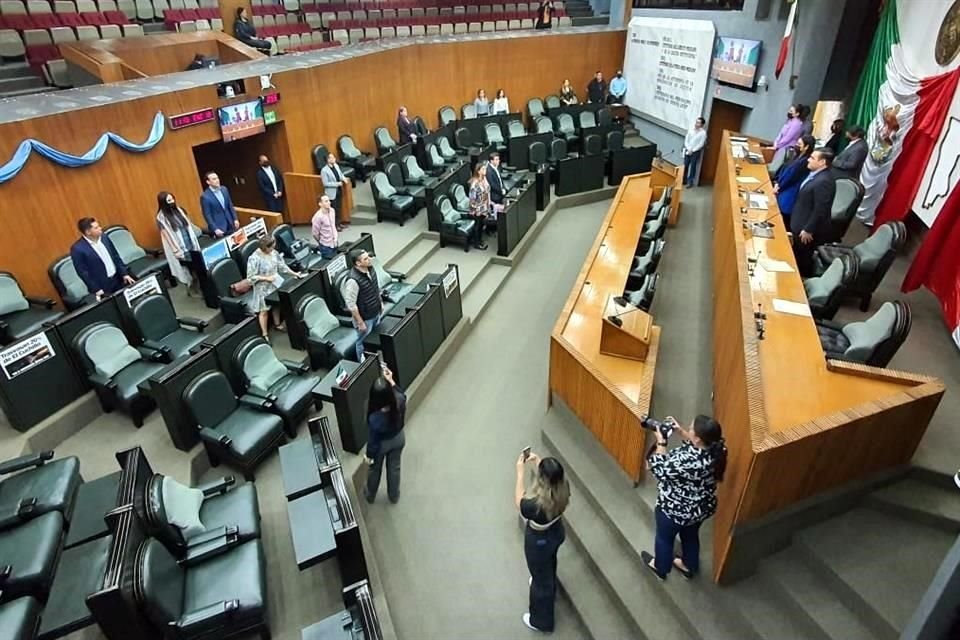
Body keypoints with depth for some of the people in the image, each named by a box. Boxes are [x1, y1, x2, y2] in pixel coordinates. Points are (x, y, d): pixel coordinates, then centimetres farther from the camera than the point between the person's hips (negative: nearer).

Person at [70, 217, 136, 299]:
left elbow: (116, 257, 10)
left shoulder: (104, 237, 2)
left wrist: (124, 274, 5)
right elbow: (83, 272, -11)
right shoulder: (77, 248, -14)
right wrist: (96, 290, -13)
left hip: (119, 280, 5)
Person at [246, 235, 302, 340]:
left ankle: (278, 325, 42)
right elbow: (251, 277, -21)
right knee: (264, 311, 3)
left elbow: (282, 266, 6)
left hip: (275, 283, 6)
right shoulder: (254, 258, -24)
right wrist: (266, 278, -24)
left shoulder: (273, 253, -5)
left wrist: (294, 273, 1)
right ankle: (265, 334, 13)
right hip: (263, 288, -6)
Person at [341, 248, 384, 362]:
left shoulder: (370, 269, -9)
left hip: (376, 312, 8)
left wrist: (381, 302, 17)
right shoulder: (353, 280, -33)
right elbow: (351, 304, -26)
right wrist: (360, 322, -20)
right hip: (365, 317, -8)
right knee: (363, 342, 14)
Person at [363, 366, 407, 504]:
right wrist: (391, 381, -7)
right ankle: (394, 495, 55)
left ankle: (370, 495, 57)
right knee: (394, 467, 30)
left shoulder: (374, 418, -41)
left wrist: (369, 455, -4)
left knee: (375, 469, 28)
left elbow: (373, 440, -22)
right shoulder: (400, 401, -34)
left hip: (382, 445, -3)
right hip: (398, 439, 3)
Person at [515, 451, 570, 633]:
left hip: (539, 542, -6)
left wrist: (520, 472, -20)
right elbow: (552, 475, -1)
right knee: (549, 565, 36)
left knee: (541, 579, 21)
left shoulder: (536, 505, -44)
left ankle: (541, 621, 46)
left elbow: (519, 502, -21)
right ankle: (550, 590, 68)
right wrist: (538, 462, -6)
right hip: (557, 532, 6)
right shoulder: (564, 488, -26)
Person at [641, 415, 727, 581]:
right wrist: (680, 431, -5)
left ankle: (660, 568, 50)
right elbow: (695, 445, 4)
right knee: (690, 535, 33)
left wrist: (660, 443, -17)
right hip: (702, 508, 6)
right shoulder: (716, 447, -19)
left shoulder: (688, 461, -41)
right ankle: (689, 566, 58)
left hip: (676, 509, -6)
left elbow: (661, 470, -24)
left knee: (664, 538, 24)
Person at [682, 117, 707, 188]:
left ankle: (690, 182, 7)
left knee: (693, 167, 0)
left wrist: (692, 150, -14)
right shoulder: (691, 129, 0)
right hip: (688, 150, 4)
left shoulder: (703, 132, -12)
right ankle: (683, 180, 20)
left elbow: (701, 144, -12)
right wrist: (688, 149, -10)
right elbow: (686, 140, 2)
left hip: (696, 152, -4)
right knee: (685, 165, 7)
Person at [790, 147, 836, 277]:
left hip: (808, 229, -9)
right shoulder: (815, 174, 3)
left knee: (803, 259, 8)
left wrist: (808, 230, -20)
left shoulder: (823, 181, -28)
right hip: (800, 224, 9)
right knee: (798, 256, 24)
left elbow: (820, 210, -27)